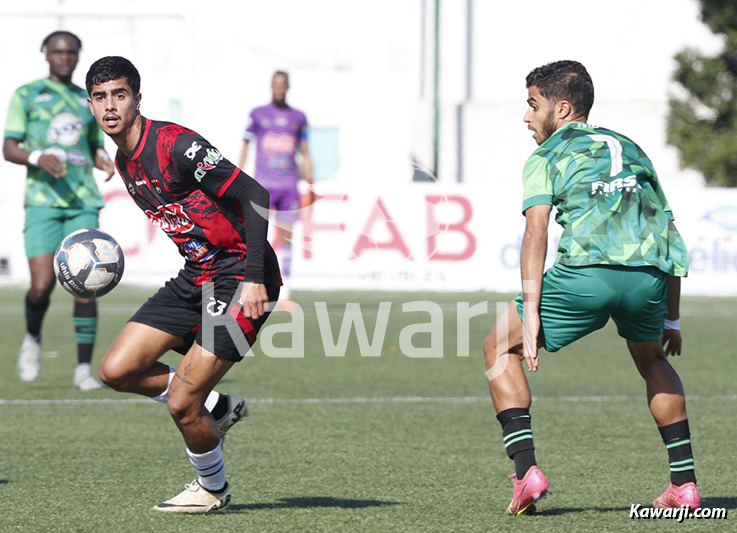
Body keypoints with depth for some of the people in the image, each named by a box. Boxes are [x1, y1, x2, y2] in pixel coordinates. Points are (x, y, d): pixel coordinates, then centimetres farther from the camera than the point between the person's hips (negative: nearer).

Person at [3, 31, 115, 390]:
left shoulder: (87, 100, 18)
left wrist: (103, 160, 2)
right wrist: (37, 157, -19)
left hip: (83, 202, 3)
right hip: (42, 201, -3)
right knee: (42, 285, -12)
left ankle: (84, 369, -2)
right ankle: (32, 339, 19)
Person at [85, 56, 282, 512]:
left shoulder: (176, 144, -19)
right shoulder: (123, 162, 8)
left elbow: (255, 197, -21)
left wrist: (254, 279, -26)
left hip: (241, 280, -9)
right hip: (194, 278, 9)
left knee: (181, 403, -10)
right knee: (117, 370, -1)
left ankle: (213, 488, 17)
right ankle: (218, 408, 19)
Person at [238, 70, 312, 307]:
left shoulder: (298, 118, 11)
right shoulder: (258, 115, 5)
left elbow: (305, 154, 15)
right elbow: (244, 147, 8)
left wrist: (310, 188, 9)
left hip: (289, 185, 2)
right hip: (262, 184, -2)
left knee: (285, 239, 2)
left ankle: (284, 294, 5)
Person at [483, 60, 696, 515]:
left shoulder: (547, 156, 17)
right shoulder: (631, 149, 31)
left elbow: (537, 230, 0)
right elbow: (670, 237, 28)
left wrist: (530, 314, -6)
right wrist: (671, 317, 33)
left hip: (585, 272, -4)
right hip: (649, 274, 4)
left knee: (501, 348, 17)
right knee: (651, 359, 34)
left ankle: (527, 472, 2)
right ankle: (685, 482, 24)